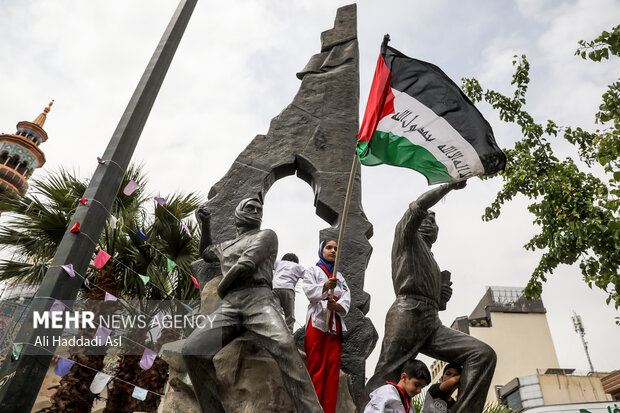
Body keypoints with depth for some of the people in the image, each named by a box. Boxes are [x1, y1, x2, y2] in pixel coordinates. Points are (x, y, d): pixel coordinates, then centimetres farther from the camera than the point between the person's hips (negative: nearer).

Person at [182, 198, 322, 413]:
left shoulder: (266, 235, 13)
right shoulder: (226, 246, 33)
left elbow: (245, 265, -2)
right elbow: (206, 253, 54)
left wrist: (221, 288, 12)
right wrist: (205, 225, 41)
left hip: (258, 301, -5)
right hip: (228, 307, 6)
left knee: (284, 346, -32)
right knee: (192, 350, -16)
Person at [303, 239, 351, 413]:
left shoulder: (340, 277, 24)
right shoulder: (312, 271, 13)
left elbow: (346, 301, 8)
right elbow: (309, 291, -7)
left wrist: (336, 305, -15)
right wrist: (325, 286, -27)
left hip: (335, 324, 4)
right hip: (317, 321, -4)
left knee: (333, 367, 0)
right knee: (316, 367, -10)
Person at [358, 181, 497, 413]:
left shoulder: (431, 262, 38)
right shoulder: (406, 235, 19)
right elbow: (417, 207, -1)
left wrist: (442, 298, 15)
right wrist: (449, 186, 10)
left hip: (432, 324, 7)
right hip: (407, 314, -7)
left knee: (483, 354, -11)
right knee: (386, 377, -18)